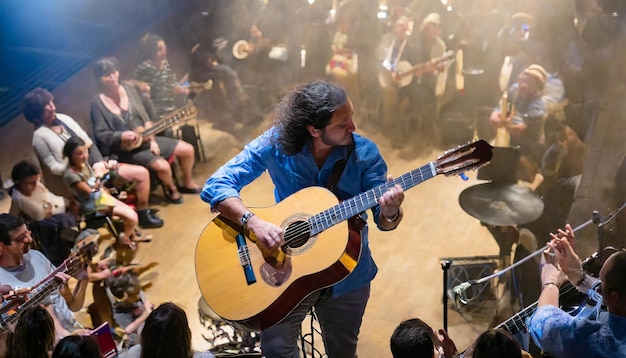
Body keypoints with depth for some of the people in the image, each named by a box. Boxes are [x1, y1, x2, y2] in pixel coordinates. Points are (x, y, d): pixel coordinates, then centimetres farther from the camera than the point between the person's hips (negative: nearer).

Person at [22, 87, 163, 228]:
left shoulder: (64, 119, 9)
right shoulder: (40, 136, -8)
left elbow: (89, 143, 7)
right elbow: (54, 167, -11)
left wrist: (99, 163, -10)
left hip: (98, 165, 6)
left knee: (142, 173, -4)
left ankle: (144, 213, 9)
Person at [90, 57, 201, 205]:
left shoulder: (129, 89, 0)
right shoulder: (98, 103, -14)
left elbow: (146, 116, 7)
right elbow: (100, 134, -15)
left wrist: (151, 139, -2)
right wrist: (122, 136, -30)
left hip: (145, 139, 6)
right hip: (125, 149, -6)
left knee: (187, 150, -1)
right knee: (162, 165, -28)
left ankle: (188, 183, 23)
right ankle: (172, 190, 6)